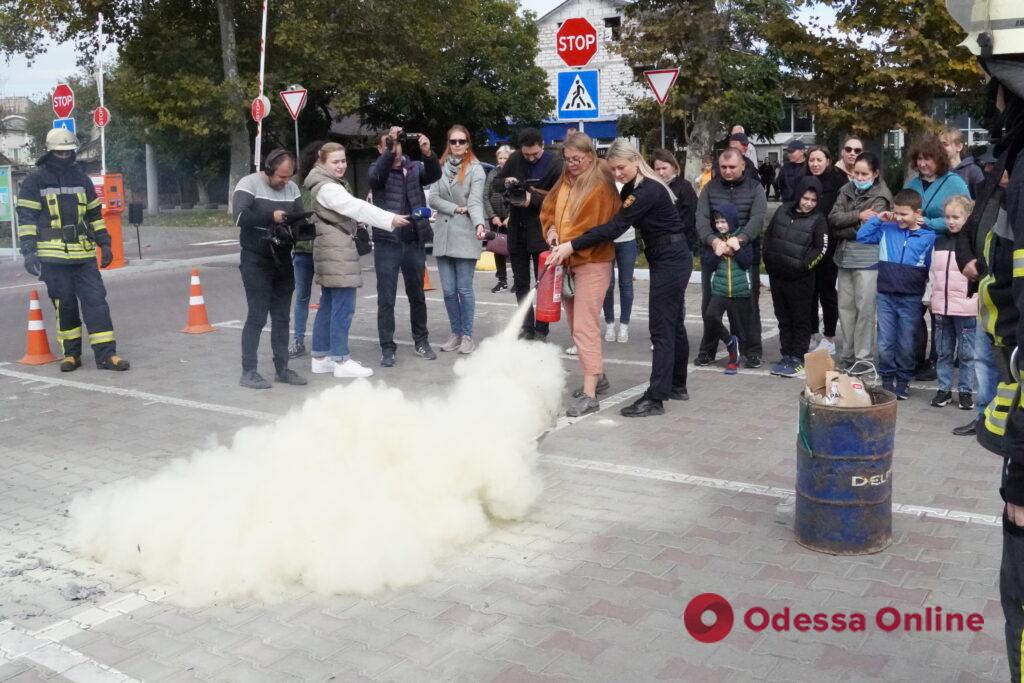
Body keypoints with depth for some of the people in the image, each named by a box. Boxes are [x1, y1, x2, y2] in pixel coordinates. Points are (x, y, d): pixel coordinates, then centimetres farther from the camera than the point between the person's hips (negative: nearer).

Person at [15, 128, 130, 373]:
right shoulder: (35, 181, 1)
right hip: (53, 256, -3)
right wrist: (29, 252, -10)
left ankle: (106, 353, -3)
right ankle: (71, 353, 16)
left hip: (84, 254, 3)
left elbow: (95, 214, 19)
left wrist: (104, 243, 13)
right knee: (64, 304, 3)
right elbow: (26, 218, -3)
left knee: (96, 300, -3)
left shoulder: (82, 179, 13)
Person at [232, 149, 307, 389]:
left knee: (282, 316, 9)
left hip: (283, 260, 6)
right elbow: (241, 217, -23)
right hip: (256, 261, -6)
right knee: (257, 317, -6)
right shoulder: (249, 184, -9)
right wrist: (272, 217, -28)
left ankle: (281, 368, 18)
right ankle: (248, 372, 2)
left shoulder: (292, 188, 7)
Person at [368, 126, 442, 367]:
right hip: (387, 242, -2)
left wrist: (427, 153, -30)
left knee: (417, 295, 14)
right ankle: (387, 348, 7)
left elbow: (434, 175, -12)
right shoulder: (378, 168, 3)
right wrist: (390, 149, -33)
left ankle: (421, 341, 26)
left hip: (415, 241, 2)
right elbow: (377, 176, -21)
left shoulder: (415, 167, 8)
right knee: (386, 299, 0)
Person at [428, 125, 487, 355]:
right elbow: (433, 198, 4)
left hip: (465, 235, -4)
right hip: (443, 235, 4)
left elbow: (476, 201, -15)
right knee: (448, 290, 7)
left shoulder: (475, 169, -4)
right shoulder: (441, 167, 9)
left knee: (464, 289, -1)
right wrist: (456, 209, -10)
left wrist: (479, 224, -32)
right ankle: (455, 333, 20)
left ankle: (467, 335, 11)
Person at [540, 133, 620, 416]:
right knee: (576, 325, 14)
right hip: (566, 261, 8)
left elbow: (598, 227, -16)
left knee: (585, 326, -11)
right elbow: (548, 207, 20)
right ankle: (598, 377, 29)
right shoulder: (565, 180, 12)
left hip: (592, 262, -8)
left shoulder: (601, 185, -11)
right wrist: (552, 230, 0)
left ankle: (589, 394, -9)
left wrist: (568, 245, -17)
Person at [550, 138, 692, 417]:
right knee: (673, 323, 17)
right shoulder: (632, 187, 8)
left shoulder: (648, 190, -21)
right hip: (668, 260, 10)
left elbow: (615, 227, -25)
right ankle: (677, 386, 28)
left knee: (662, 329, -9)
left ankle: (655, 398, -7)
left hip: (671, 260, -10)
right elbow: (618, 222, 7)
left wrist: (573, 245, -26)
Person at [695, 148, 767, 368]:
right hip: (713, 254, 2)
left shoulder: (754, 188, 3)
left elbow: (757, 219, -11)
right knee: (710, 306, 7)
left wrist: (739, 239, -29)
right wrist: (714, 240, -25)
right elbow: (701, 218, -6)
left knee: (749, 305, 4)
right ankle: (707, 350, 20)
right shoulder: (711, 188, 7)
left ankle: (751, 351, 15)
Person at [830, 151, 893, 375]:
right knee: (845, 306, 9)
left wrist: (840, 232, -6)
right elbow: (833, 218, -2)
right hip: (844, 256, 6)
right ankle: (847, 354, 19)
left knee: (864, 308, -3)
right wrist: (857, 215, -15)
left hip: (867, 257, -6)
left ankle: (864, 357, 6)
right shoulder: (847, 190, 11)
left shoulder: (881, 196, -6)